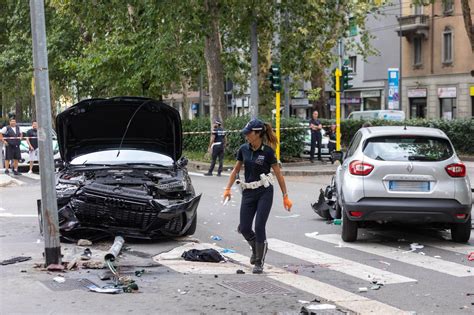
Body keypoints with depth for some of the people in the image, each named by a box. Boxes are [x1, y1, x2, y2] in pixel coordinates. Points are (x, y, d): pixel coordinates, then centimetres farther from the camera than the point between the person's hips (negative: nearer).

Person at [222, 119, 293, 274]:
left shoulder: (267, 151, -10)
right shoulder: (244, 149, 3)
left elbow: (278, 175, -5)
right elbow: (236, 170, 14)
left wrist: (285, 196, -5)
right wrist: (228, 189, 6)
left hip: (264, 192, -5)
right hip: (248, 192, 5)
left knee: (259, 226, -9)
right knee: (244, 228, 1)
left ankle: (259, 262, 4)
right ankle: (257, 248, 32)